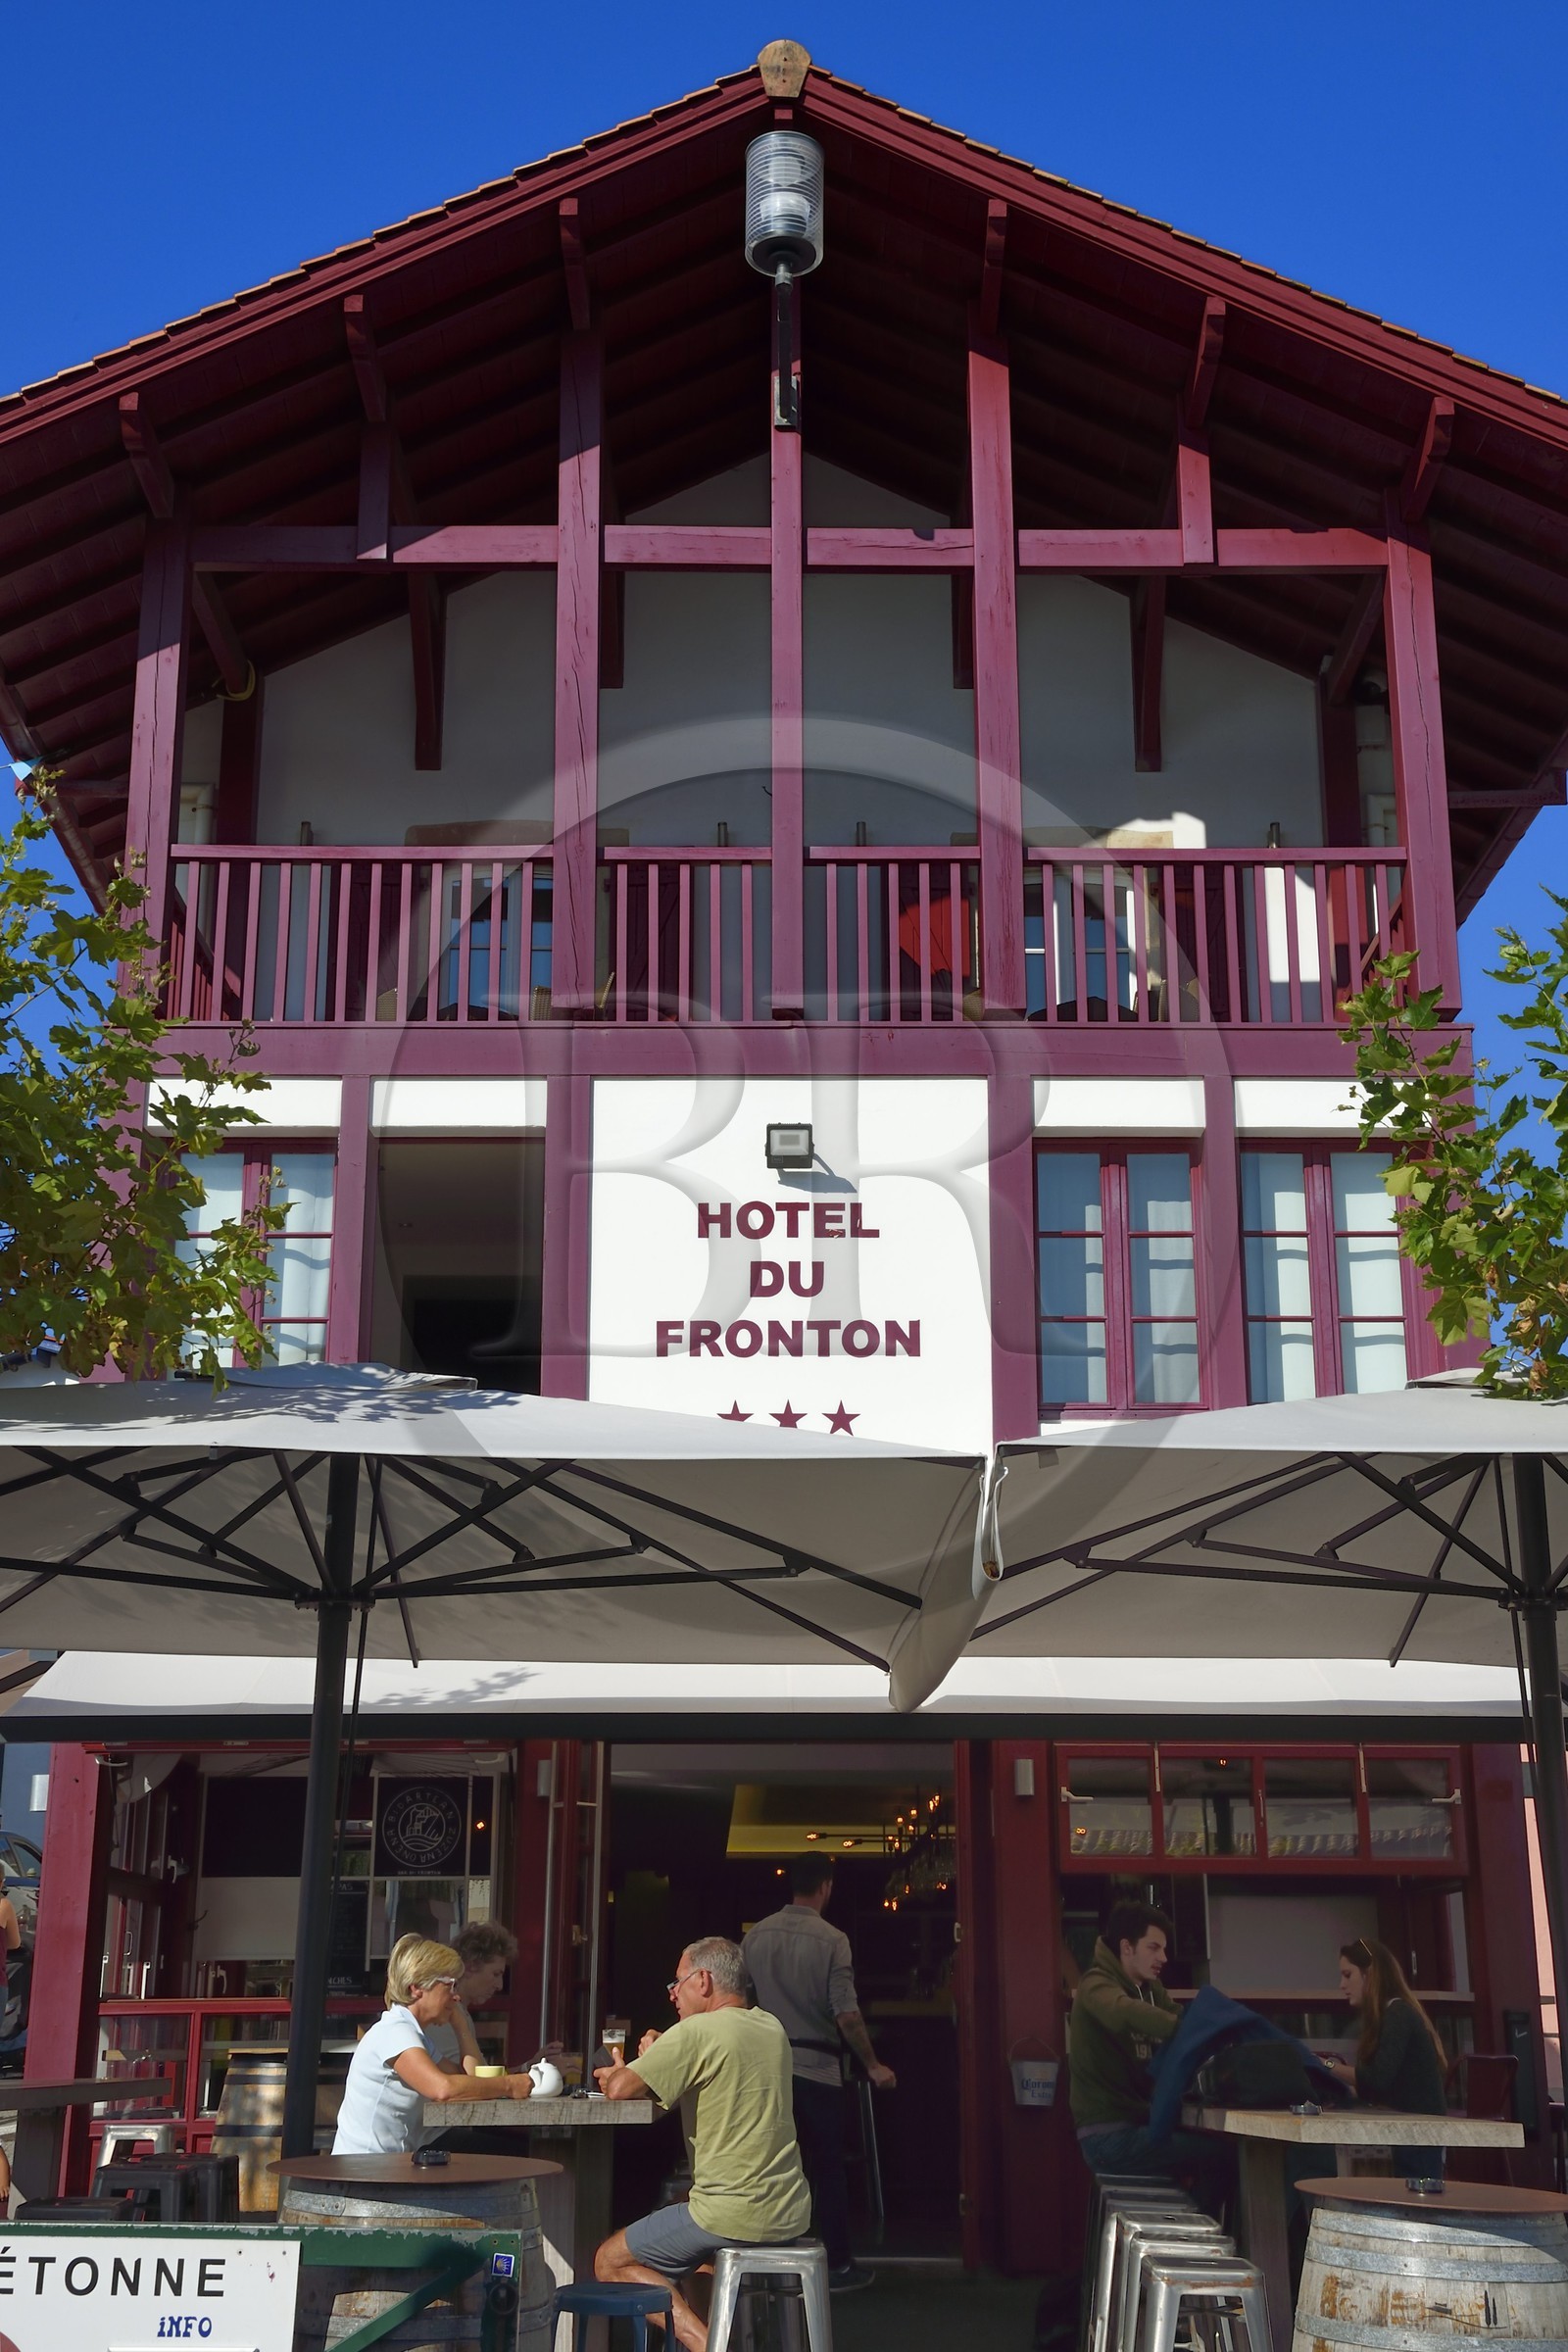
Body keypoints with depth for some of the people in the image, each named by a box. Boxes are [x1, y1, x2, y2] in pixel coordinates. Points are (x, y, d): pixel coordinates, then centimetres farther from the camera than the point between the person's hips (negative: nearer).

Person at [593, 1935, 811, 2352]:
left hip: (734, 2215, -9)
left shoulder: (697, 2032, -14)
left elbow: (620, 2089, -16)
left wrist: (616, 2074, 7)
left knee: (610, 2262, 5)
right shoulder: (772, 2029, 10)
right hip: (790, 2212, 9)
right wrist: (658, 2059, 8)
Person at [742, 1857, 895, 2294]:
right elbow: (846, 2014, -14)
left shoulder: (756, 1936, 2)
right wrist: (873, 2066, -3)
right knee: (827, 2168, 7)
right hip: (816, 2069, -4)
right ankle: (838, 2266, 13)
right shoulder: (831, 1939, -11)